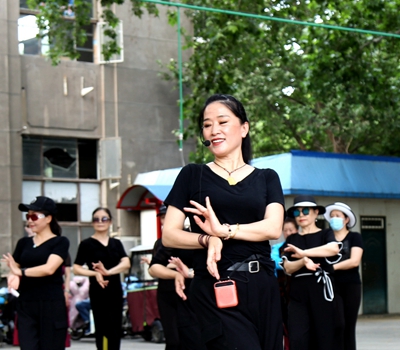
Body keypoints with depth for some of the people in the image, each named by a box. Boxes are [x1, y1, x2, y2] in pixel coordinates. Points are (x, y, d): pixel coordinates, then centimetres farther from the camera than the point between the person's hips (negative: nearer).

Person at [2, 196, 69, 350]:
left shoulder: (60, 242, -1)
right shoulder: (24, 242, 14)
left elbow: (49, 268, -14)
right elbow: (14, 268, 14)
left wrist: (21, 271, -8)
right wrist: (13, 276, -9)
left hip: (52, 305, -4)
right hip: (25, 305, 4)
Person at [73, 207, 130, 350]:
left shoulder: (116, 243, 10)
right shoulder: (86, 244, -2)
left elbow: (126, 263, -5)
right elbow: (76, 269, -6)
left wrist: (108, 272, -22)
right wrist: (95, 274, -22)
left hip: (116, 291, 5)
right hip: (98, 292, -5)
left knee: (116, 331, 7)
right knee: (106, 330, -8)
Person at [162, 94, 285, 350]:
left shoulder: (266, 178, 14)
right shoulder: (193, 175, 10)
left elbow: (274, 227, -3)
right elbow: (169, 235, 4)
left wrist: (225, 230, -17)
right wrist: (208, 240, -14)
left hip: (262, 287, 3)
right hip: (215, 289, -3)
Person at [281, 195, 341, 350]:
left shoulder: (325, 234, 6)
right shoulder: (291, 239, 15)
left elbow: (334, 249, -18)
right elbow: (288, 267, 2)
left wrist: (303, 252, -16)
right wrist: (303, 261, -19)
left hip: (320, 290, -2)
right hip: (297, 292, 2)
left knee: (324, 337, -2)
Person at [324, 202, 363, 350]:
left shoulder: (354, 237, 5)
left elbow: (354, 261, -9)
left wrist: (331, 267, -16)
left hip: (351, 285, -1)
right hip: (332, 285, 1)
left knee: (349, 326, 2)